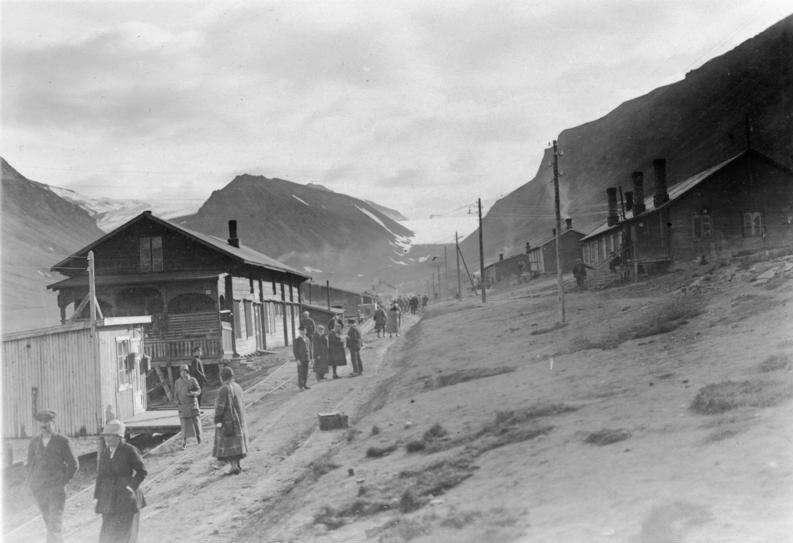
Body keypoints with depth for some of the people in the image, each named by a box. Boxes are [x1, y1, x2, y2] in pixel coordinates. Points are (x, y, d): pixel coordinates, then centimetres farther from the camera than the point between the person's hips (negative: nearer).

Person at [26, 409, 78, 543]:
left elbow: (73, 465, 1)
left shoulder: (63, 441, -4)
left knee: (55, 523, -11)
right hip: (38, 489, 4)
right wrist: (31, 483, 8)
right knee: (49, 521, 13)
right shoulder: (33, 443, 6)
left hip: (56, 488, -4)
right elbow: (30, 465, 18)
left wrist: (63, 482, -4)